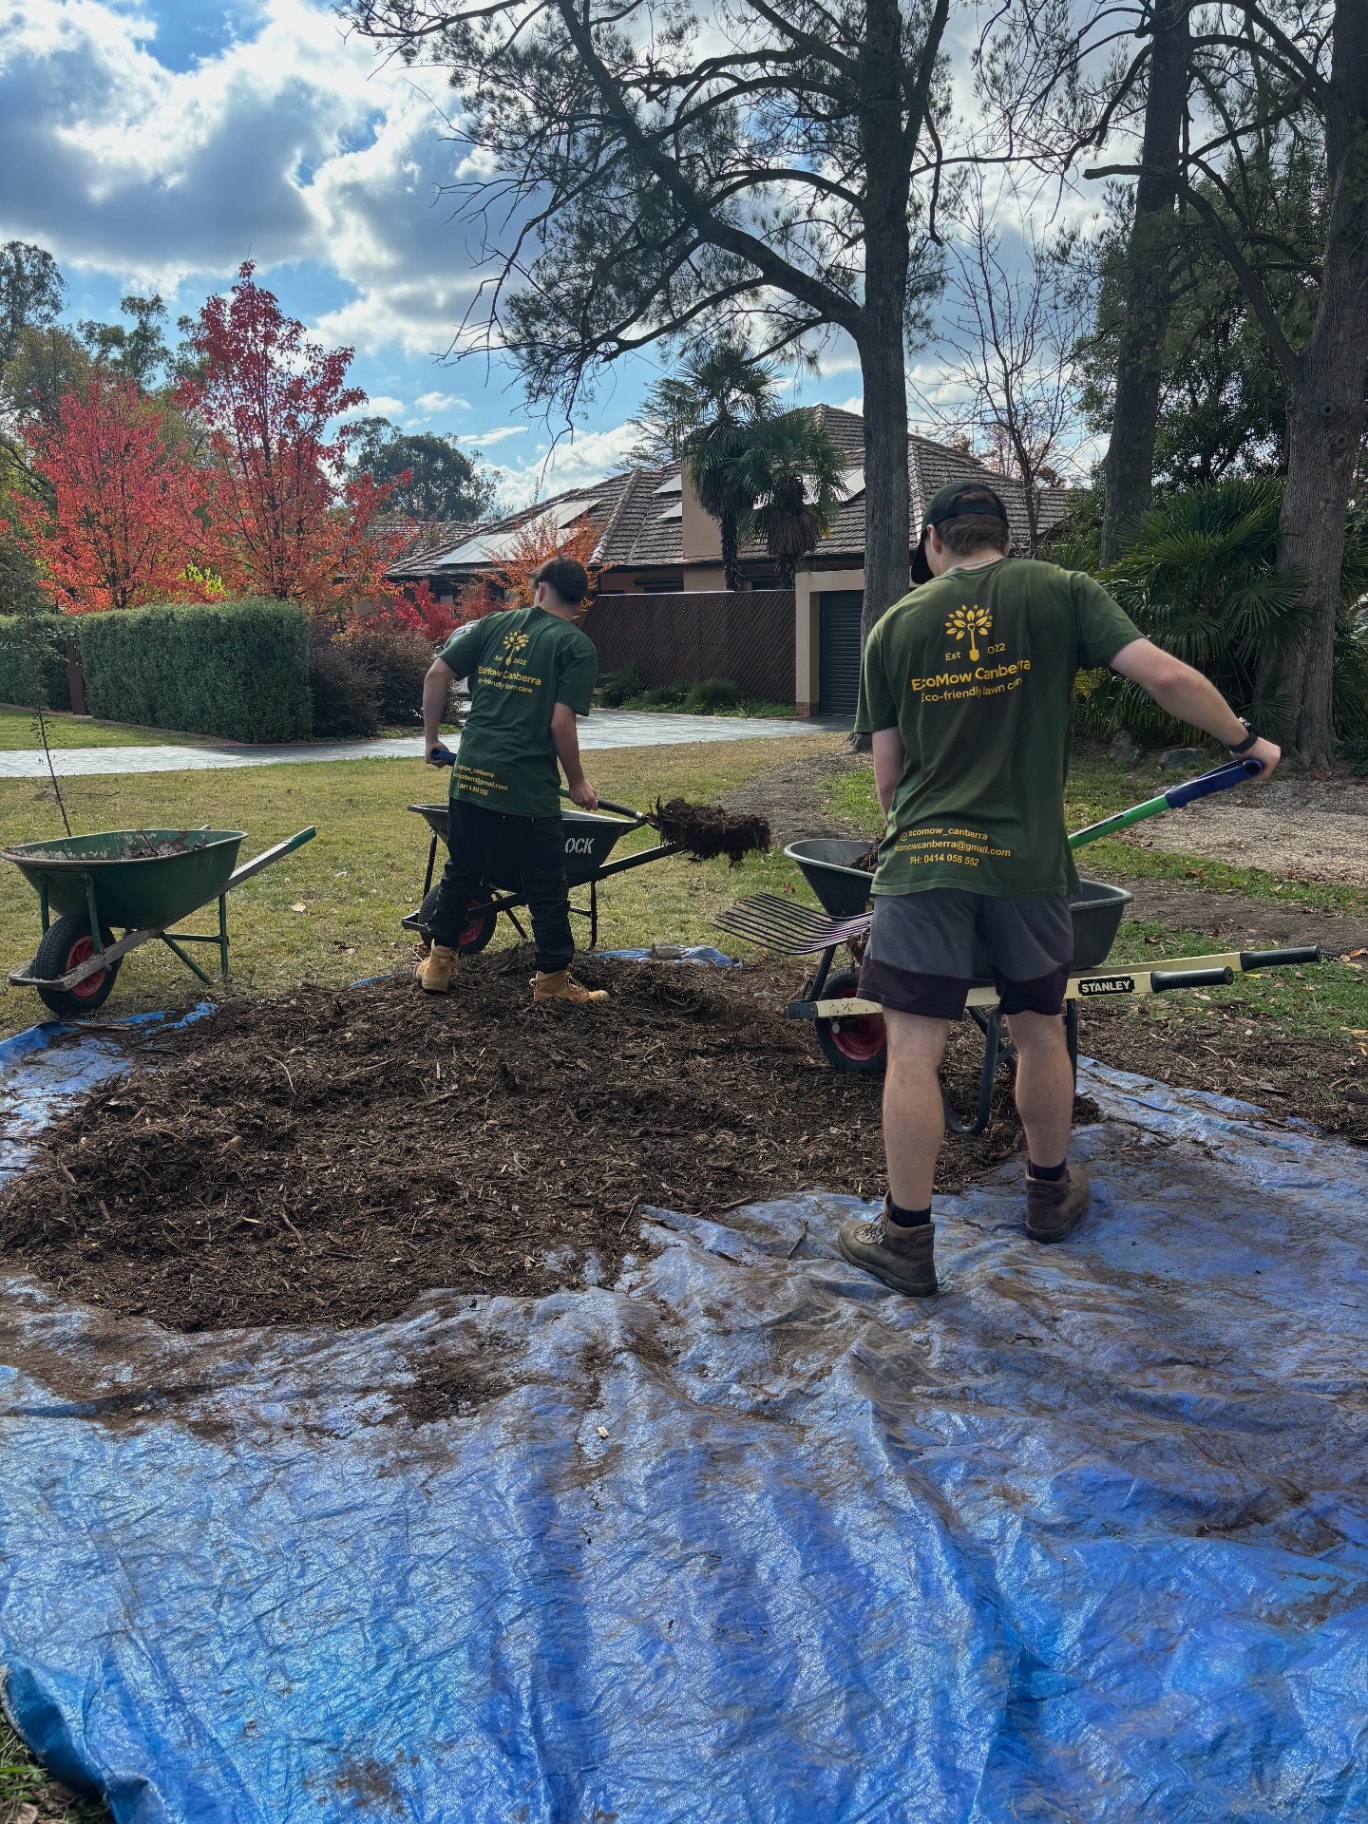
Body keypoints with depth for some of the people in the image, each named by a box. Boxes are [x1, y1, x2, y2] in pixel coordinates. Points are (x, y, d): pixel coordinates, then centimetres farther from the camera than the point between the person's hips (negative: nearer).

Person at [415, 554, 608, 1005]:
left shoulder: (494, 624, 11)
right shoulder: (577, 646, -2)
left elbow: (437, 674, 6)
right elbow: (561, 723, -10)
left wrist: (431, 738, 15)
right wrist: (577, 783, 2)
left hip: (471, 775, 5)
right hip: (528, 785, -5)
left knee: (461, 871, 19)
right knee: (546, 888, 7)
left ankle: (439, 962, 29)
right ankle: (552, 979, 15)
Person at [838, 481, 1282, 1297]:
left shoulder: (894, 625, 6)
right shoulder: (1063, 592, 3)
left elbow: (888, 773, 7)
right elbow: (1166, 678, -7)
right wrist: (1246, 741, 8)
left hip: (923, 861, -1)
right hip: (1028, 861, 1)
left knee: (914, 1048, 3)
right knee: (1040, 1029, 19)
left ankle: (908, 1237, 9)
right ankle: (1052, 1191, 38)